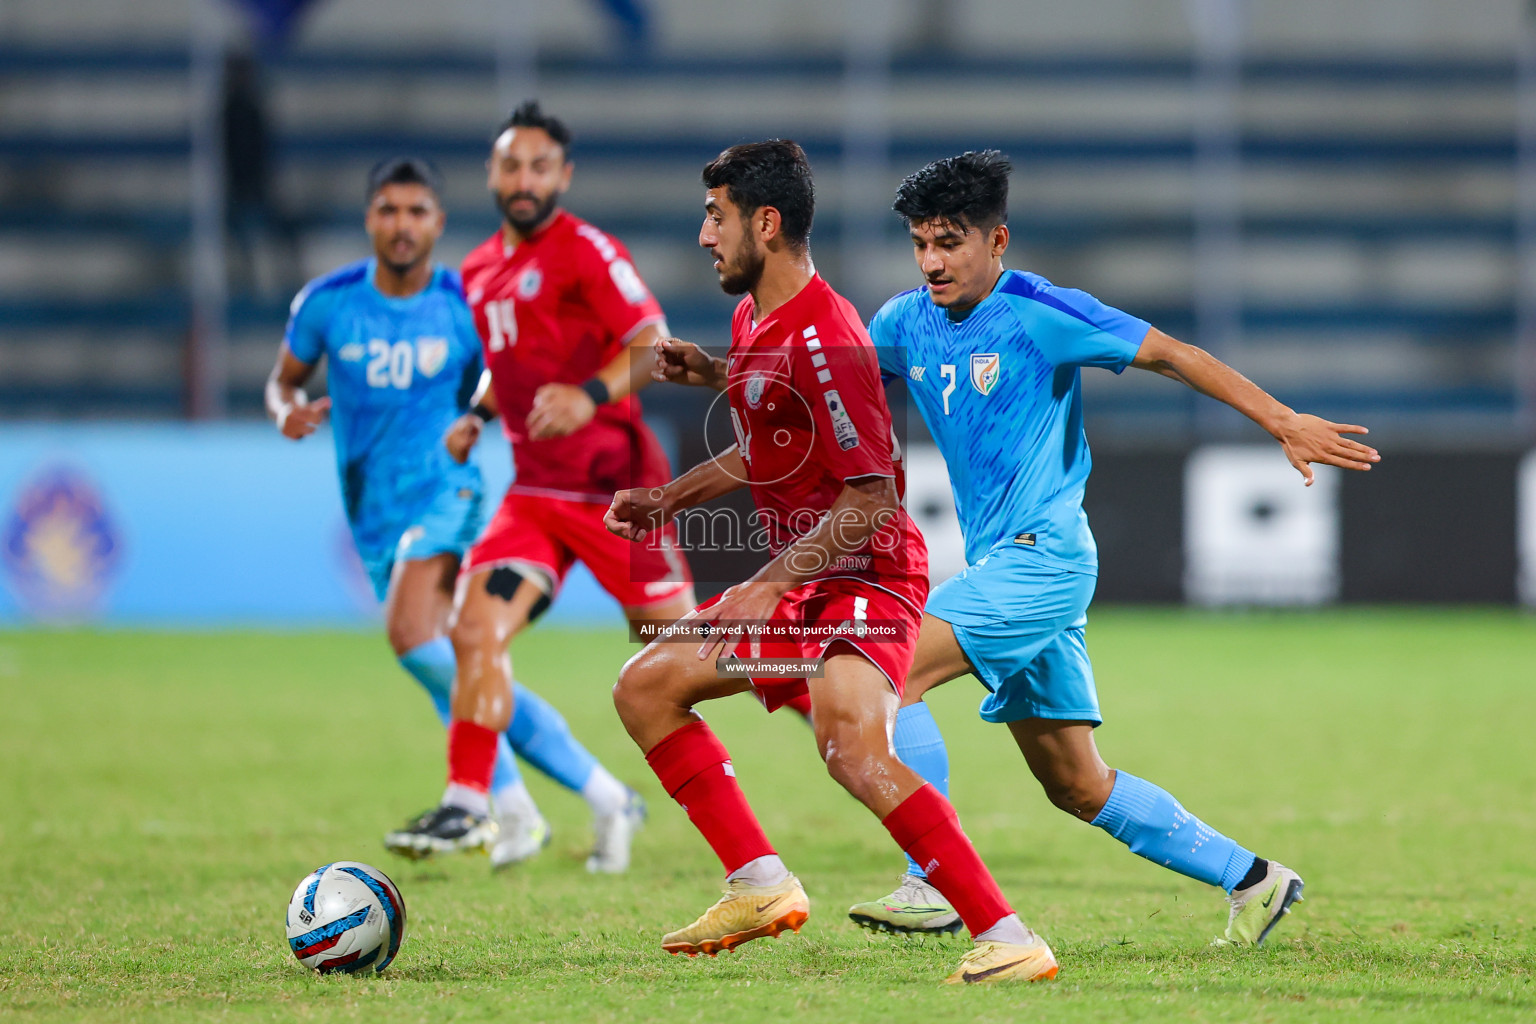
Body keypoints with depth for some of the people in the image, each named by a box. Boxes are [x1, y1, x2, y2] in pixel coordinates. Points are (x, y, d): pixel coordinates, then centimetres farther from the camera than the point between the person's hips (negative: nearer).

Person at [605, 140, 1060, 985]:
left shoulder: (823, 337, -21)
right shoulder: (751, 320, 11)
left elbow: (870, 498, -23)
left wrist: (771, 582, -26)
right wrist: (668, 499, 20)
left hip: (863, 579, -10)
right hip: (794, 580, 10)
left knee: (853, 748, -30)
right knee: (644, 686, 9)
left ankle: (1007, 940, -30)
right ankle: (761, 885, 9)